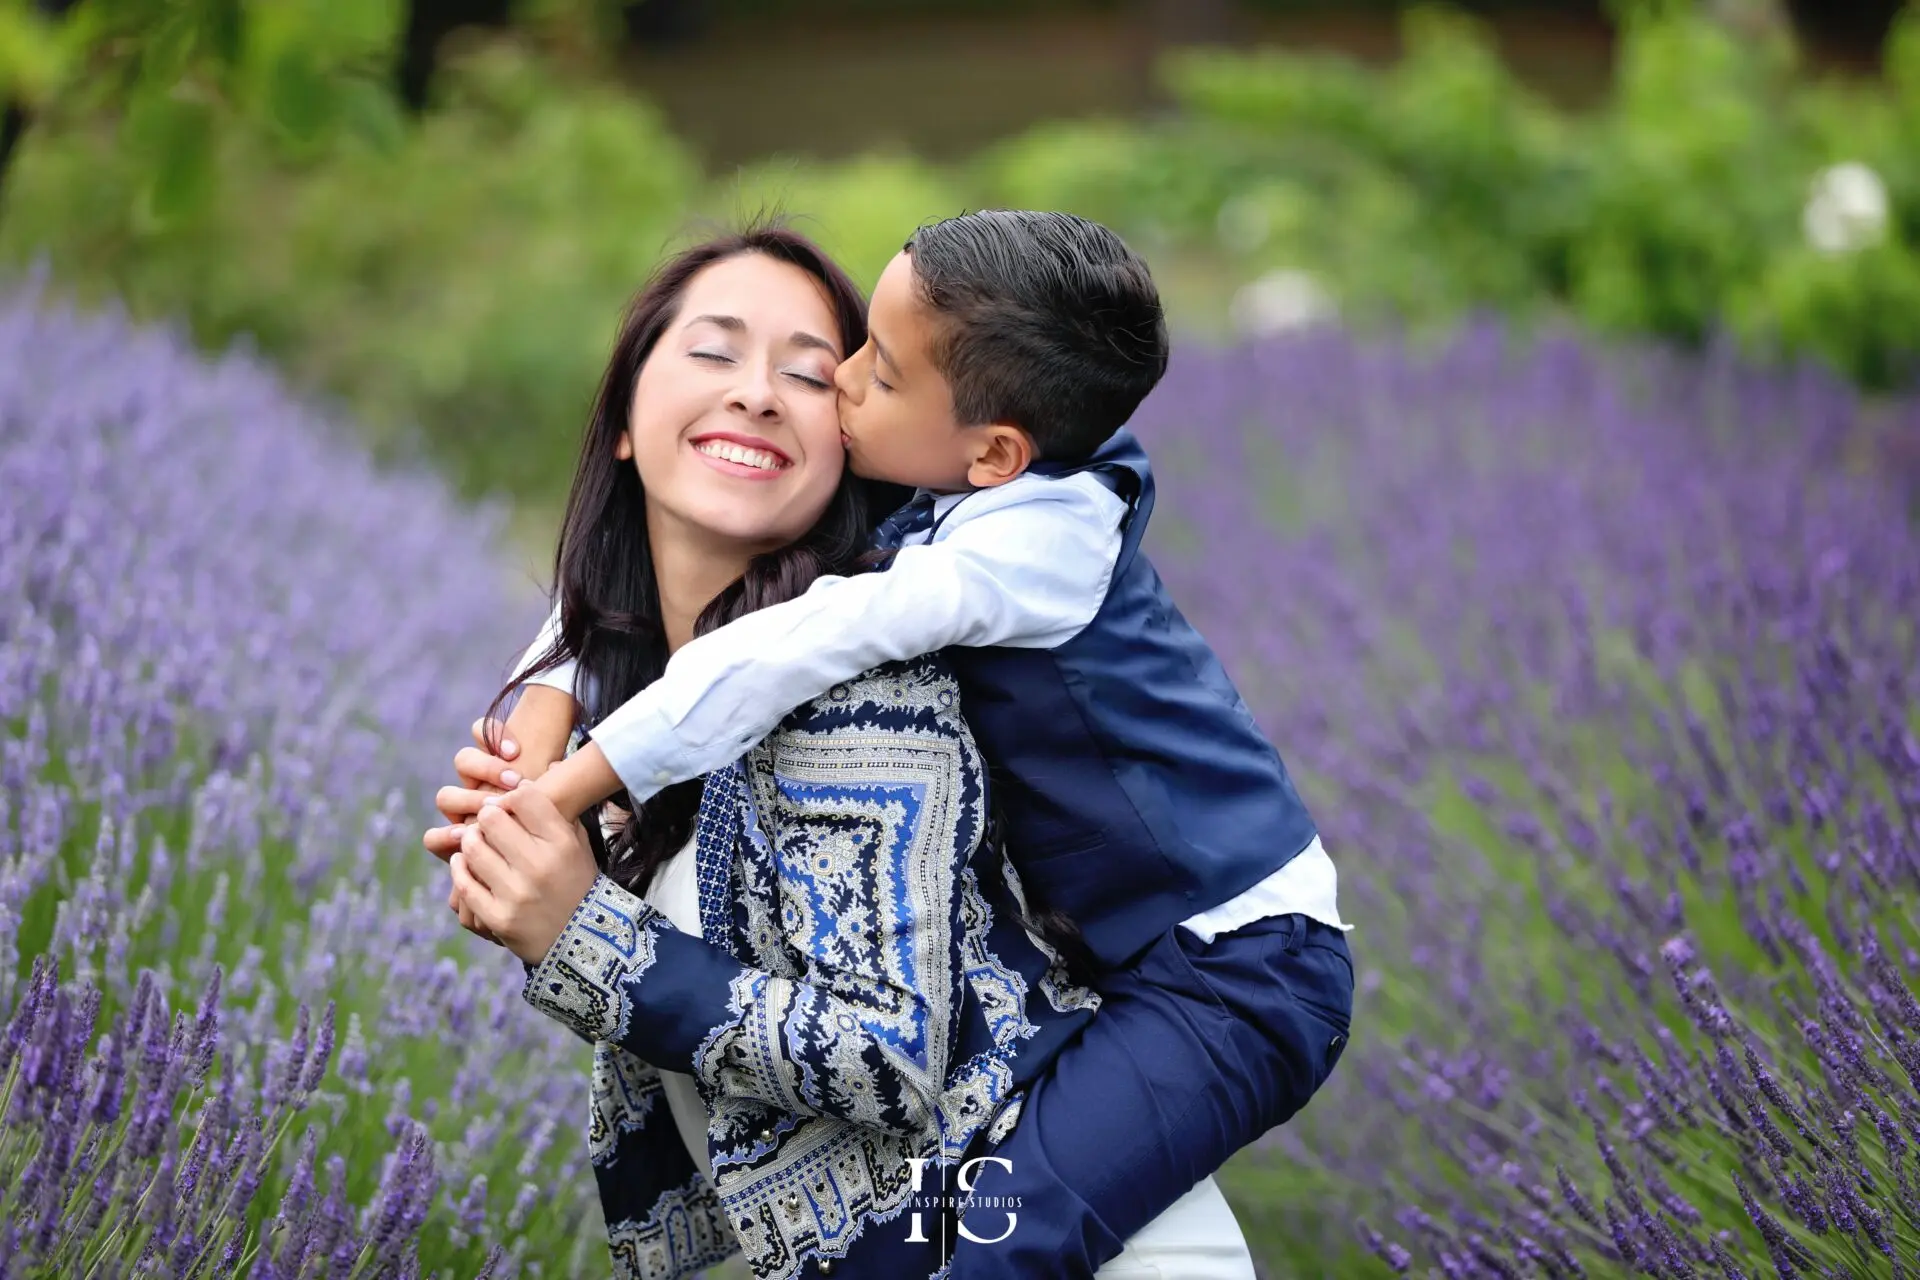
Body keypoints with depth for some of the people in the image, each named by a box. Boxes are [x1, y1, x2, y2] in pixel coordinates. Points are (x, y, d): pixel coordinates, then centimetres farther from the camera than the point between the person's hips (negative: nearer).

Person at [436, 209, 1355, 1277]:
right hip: (1123, 951, 10)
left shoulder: (1038, 540, -23)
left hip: (1241, 967, -10)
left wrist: (562, 791, -28)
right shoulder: (936, 502, 1)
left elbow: (797, 650, -32)